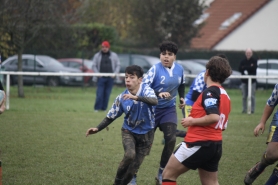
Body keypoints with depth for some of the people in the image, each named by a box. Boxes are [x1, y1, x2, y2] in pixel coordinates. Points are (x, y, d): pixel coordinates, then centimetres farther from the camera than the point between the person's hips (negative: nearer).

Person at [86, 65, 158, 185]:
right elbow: (111, 116, 0)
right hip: (129, 131, 0)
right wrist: (98, 128, -14)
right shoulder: (122, 98, -11)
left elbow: (155, 101, -40)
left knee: (134, 166, 2)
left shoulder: (146, 90, -18)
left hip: (146, 133, 0)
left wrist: (136, 97, -56)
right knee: (129, 155, -27)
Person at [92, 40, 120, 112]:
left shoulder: (114, 55, 10)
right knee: (99, 94, -10)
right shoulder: (97, 55, 9)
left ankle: (104, 108, 7)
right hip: (101, 78, -1)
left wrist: (115, 73, -1)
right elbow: (94, 66, 10)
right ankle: (97, 108, -5)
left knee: (107, 94, 1)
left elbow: (118, 65, 12)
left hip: (110, 78, 1)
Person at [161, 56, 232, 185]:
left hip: (199, 144, -9)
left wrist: (192, 121, -15)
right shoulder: (225, 95, 14)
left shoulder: (210, 92, -14)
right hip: (215, 145, 9)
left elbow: (214, 117, -27)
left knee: (168, 174, 1)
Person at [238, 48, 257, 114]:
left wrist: (245, 67, -9)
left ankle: (252, 109, -4)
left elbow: (254, 68, -13)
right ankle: (244, 109, 10)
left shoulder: (254, 61, 0)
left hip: (252, 80, -3)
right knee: (244, 96, 4)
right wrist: (249, 67, -14)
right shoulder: (243, 61, 8)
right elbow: (240, 69, -4)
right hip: (244, 81, 3)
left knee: (252, 96, -7)